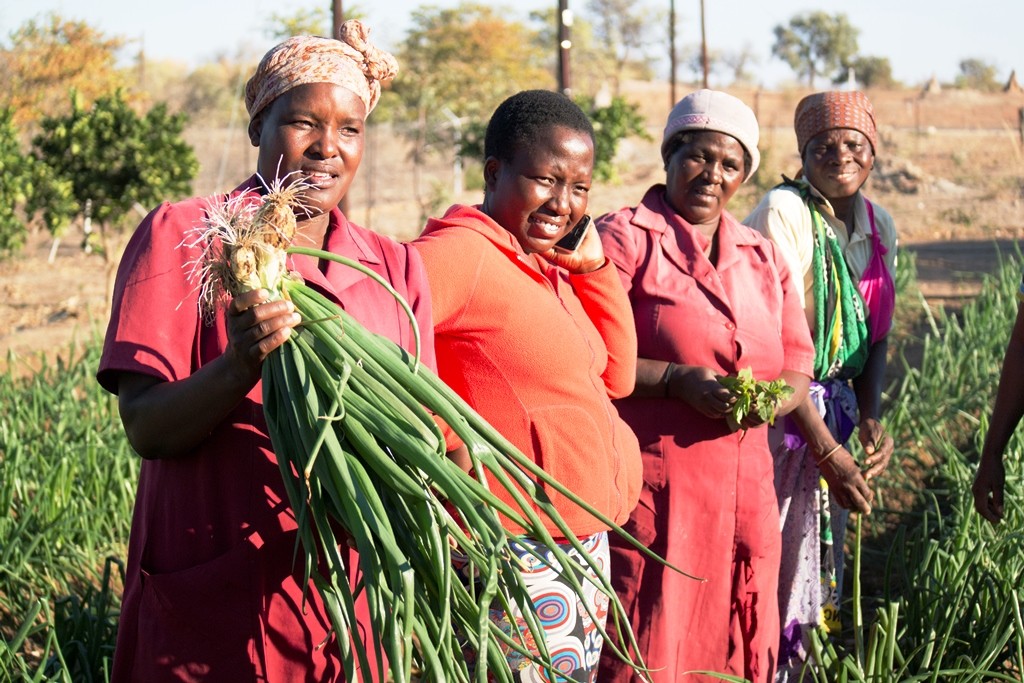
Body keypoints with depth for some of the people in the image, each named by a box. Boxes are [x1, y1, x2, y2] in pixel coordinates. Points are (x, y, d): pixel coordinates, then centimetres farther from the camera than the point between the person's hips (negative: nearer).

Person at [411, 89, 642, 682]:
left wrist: (595, 267, 5)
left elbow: (617, 376, 14)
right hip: (519, 558, -9)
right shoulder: (459, 250, -14)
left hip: (584, 541, 9)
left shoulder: (548, 267, 14)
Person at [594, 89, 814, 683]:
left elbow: (798, 370, 15)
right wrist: (676, 380, -18)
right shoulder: (623, 238, 0)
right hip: (653, 486, -5)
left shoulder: (763, 257, 17)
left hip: (745, 491, 5)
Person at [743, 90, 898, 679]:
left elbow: (877, 332, 12)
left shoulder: (879, 224, 6)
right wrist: (828, 450, -23)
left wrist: (871, 418, -4)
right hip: (777, 414, -7)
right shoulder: (784, 212, -17)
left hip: (835, 414, 7)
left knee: (820, 559, 16)